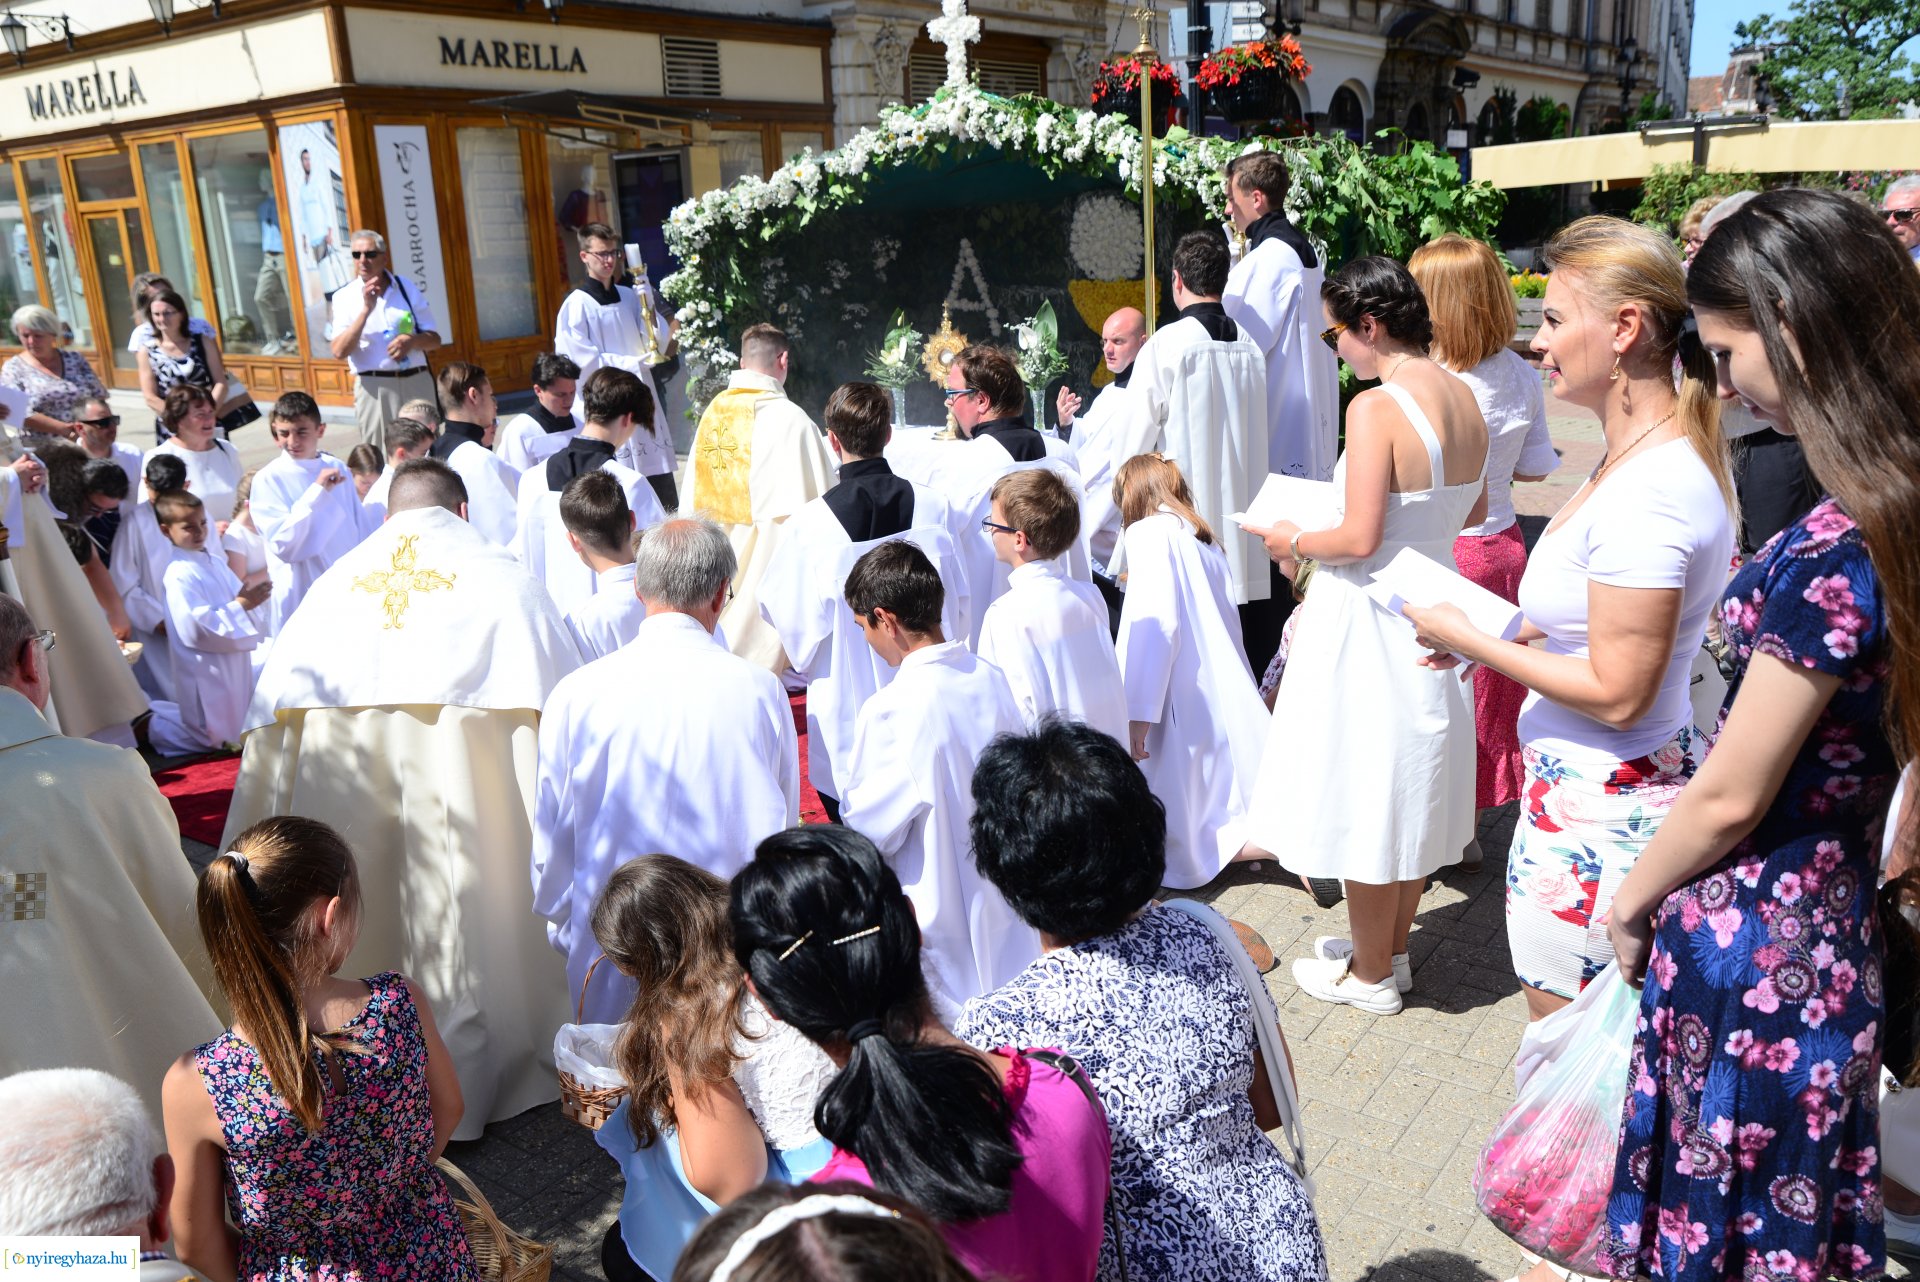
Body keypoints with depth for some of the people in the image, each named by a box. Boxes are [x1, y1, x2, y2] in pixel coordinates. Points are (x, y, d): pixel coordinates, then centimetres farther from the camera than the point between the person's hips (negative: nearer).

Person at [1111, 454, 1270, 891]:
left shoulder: (1148, 532, -6)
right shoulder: (1202, 537, 18)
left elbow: (1156, 626, -18)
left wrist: (1138, 715, -19)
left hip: (1186, 708, -8)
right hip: (1229, 704, 8)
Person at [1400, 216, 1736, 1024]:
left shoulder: (1646, 491, -24)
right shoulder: (1662, 454, 7)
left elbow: (1617, 694, -23)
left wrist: (1467, 638, -14)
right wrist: (1513, 633, 7)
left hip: (1597, 817, -10)